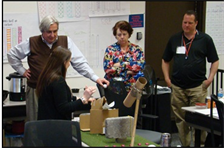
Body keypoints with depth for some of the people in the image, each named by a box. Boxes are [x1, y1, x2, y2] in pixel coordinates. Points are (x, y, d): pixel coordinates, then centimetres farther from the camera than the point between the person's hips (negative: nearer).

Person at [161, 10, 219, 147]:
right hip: (177, 87, 3)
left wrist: (210, 78, -7)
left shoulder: (205, 39, 2)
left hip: (198, 87, -3)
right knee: (180, 120, 7)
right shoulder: (174, 39, 10)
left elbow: (215, 61, 5)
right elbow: (165, 60, 18)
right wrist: (167, 78, 6)